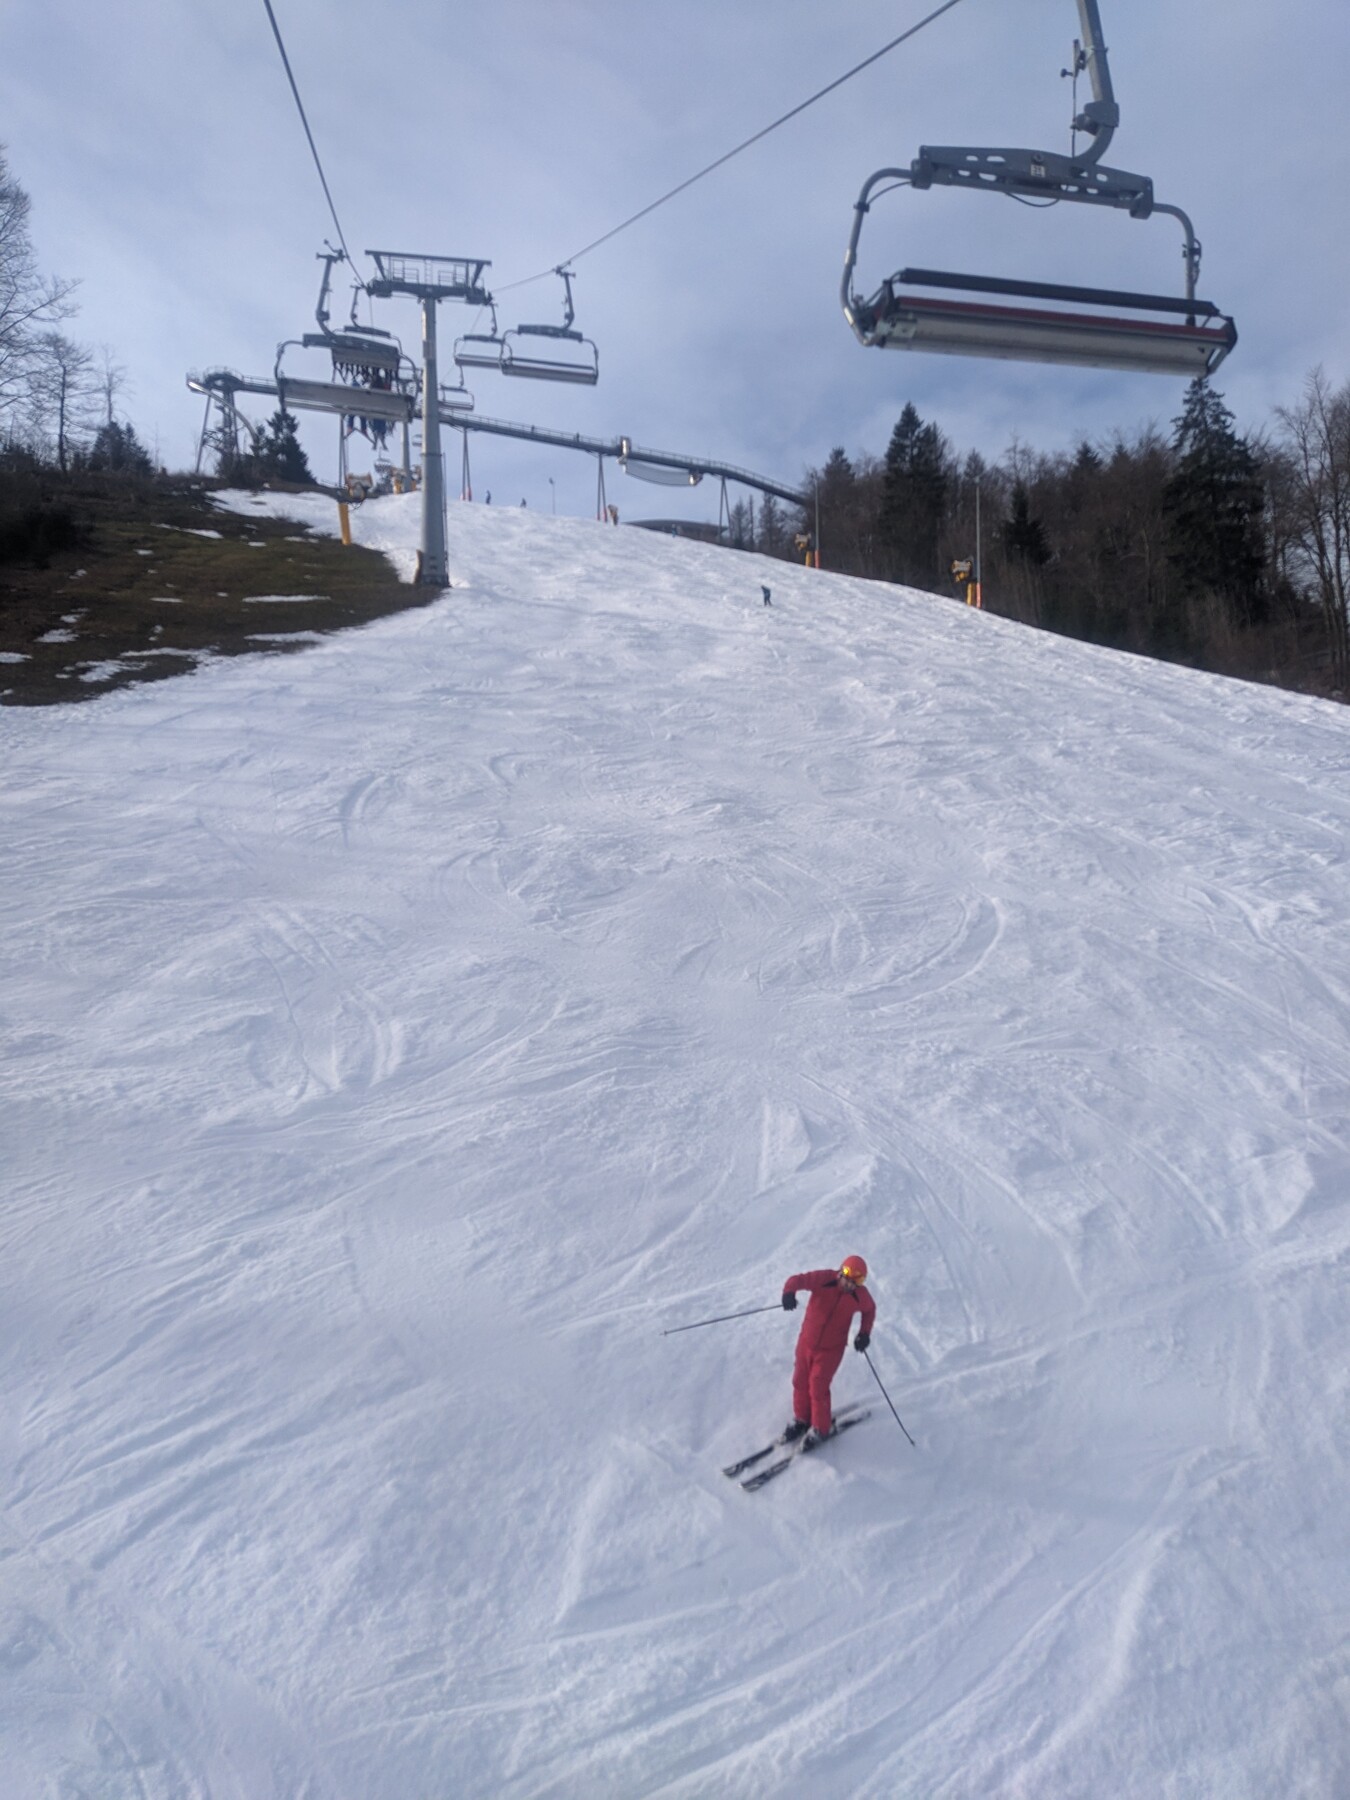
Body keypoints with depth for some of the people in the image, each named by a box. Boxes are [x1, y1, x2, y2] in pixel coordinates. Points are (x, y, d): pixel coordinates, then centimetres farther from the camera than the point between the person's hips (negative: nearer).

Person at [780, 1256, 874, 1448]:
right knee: (800, 1382, 14)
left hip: (831, 1349, -2)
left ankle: (820, 1428, 22)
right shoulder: (822, 1279, -21)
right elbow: (797, 1280, -30)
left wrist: (864, 1333, -1)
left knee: (818, 1389, -2)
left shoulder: (860, 1296, -14)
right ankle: (801, 1419, 39)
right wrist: (789, 1292, -51)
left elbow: (869, 1309, 8)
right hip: (807, 1342, 2)